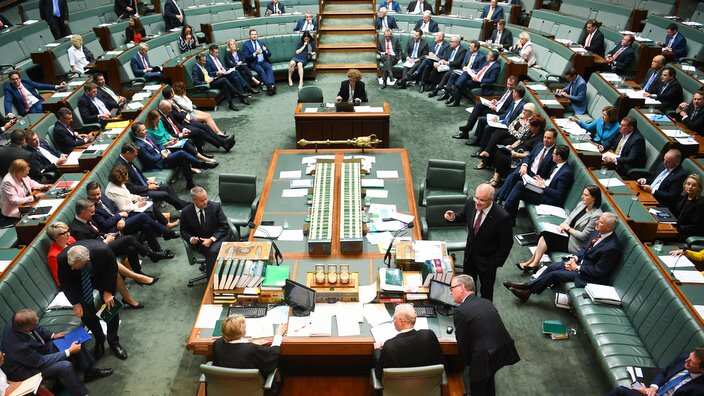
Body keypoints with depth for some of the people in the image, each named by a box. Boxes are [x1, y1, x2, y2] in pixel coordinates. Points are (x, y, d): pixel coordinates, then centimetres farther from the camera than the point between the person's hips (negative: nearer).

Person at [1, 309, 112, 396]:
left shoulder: (18, 324, -20)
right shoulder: (18, 346, -40)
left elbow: (38, 329, 5)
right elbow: (42, 361, -28)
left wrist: (53, 335, -6)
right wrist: (69, 352, -24)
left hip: (36, 350, 8)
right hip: (27, 368, -8)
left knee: (74, 341, 0)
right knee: (65, 366, -28)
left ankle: (90, 371, 14)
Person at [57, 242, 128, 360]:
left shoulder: (103, 250, -40)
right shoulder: (62, 258, -35)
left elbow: (112, 269, -19)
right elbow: (65, 283, -17)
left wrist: (107, 291, -20)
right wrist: (76, 303, -20)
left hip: (102, 276, -1)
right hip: (79, 283, 1)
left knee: (111, 306, -4)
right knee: (85, 312, -7)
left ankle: (113, 342, 15)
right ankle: (99, 340, 18)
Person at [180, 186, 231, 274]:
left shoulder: (215, 207, -6)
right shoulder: (186, 212, -3)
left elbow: (224, 226, -5)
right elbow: (184, 231, 8)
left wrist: (212, 239, -17)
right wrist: (191, 239, -15)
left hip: (217, 238, 0)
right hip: (199, 242, 0)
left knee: (213, 250, -32)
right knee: (211, 252, -30)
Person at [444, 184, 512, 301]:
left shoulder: (502, 217, -32)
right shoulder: (471, 203, -17)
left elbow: (506, 243, -19)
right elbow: (464, 216, 7)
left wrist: (497, 263, -14)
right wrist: (454, 217, -14)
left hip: (487, 260, -5)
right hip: (470, 253, 5)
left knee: (486, 288, 19)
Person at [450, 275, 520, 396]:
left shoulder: (461, 311, -14)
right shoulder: (486, 302, 8)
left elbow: (462, 343, -7)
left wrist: (467, 362, 11)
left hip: (486, 357, -7)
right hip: (504, 350, 7)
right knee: (489, 379, 33)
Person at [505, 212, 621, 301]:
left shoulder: (611, 248, -28)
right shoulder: (598, 232, -3)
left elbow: (599, 271, -23)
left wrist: (577, 268, -17)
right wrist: (575, 257, -4)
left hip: (590, 275, -8)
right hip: (582, 261, 8)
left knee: (555, 274, -14)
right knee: (553, 266, -5)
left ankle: (527, 292, -2)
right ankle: (527, 285, 1)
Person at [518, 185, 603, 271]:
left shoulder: (596, 215, -20)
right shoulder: (581, 204, 3)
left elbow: (583, 236, -20)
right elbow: (569, 217, 14)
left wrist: (568, 228, -12)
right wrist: (564, 224, -7)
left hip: (574, 244, -8)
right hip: (567, 234, 8)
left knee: (545, 237, -18)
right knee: (544, 235, -14)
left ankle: (534, 263, -6)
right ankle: (532, 262, -11)